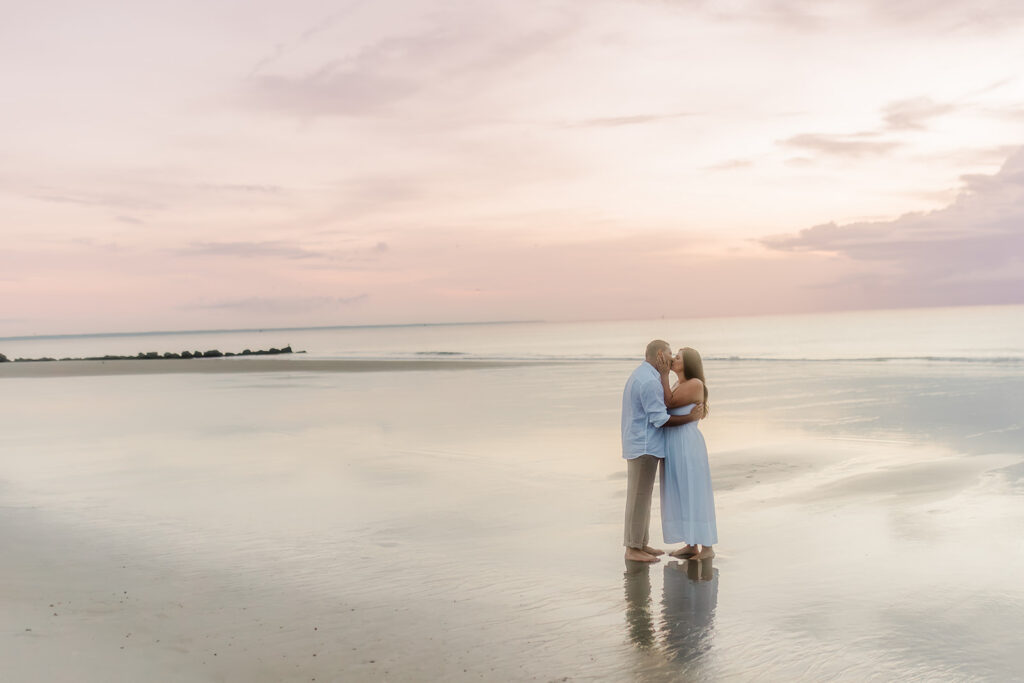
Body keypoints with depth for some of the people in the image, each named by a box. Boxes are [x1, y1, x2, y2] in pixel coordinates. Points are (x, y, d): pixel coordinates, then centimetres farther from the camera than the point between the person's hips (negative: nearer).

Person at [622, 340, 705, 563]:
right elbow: (660, 419, -19)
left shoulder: (640, 376, 15)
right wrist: (690, 417, -9)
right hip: (644, 447, -11)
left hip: (642, 447, 11)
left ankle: (641, 544, 20)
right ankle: (632, 549, 1)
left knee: (643, 496, 14)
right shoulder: (649, 381, -19)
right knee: (639, 498, -5)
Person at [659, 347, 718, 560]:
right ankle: (691, 545, 18)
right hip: (675, 448, 9)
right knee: (682, 496, 11)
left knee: (695, 496, -5)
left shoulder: (696, 384, -13)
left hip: (688, 447, -9)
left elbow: (669, 404, -12)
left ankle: (707, 548, 3)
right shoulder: (679, 386, 16)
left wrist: (664, 375, -9)